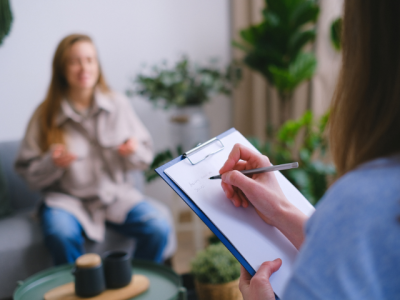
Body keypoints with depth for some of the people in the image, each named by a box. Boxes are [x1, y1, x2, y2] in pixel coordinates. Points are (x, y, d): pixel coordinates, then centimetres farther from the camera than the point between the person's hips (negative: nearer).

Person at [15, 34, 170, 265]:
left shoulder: (118, 104, 3)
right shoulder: (46, 115, -1)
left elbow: (146, 157, 8)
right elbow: (29, 174, 0)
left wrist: (134, 151, -15)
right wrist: (52, 163, -20)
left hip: (117, 194, 2)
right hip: (68, 198, -1)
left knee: (159, 228, -23)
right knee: (62, 235, -33)